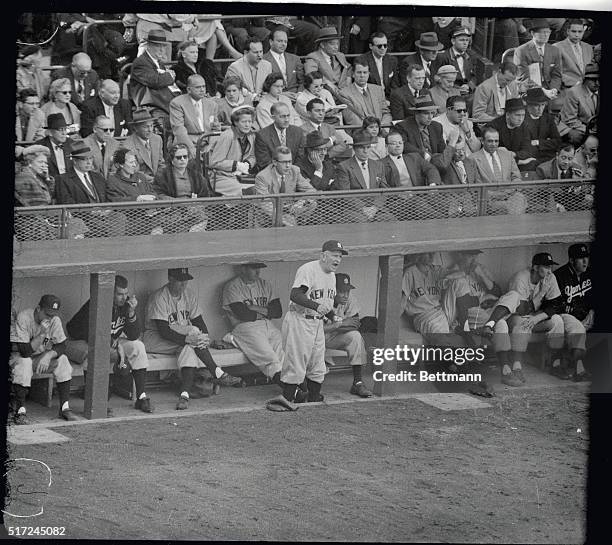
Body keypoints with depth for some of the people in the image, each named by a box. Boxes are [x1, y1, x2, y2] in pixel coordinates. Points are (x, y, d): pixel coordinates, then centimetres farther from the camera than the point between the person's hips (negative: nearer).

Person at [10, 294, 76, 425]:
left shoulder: (54, 320, -9)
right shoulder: (23, 317, -27)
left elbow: (62, 346, -7)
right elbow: (25, 351, -30)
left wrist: (48, 355, -27)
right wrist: (42, 333, -38)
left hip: (42, 356, 5)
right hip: (18, 355, -5)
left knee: (62, 360, -21)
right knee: (24, 363, -38)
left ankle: (65, 407, -17)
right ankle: (20, 411, -35)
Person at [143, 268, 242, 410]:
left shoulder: (189, 295, 5)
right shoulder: (159, 298, -18)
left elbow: (198, 321, 6)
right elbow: (163, 330, -26)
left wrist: (205, 338, -16)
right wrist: (187, 338, -37)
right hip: (155, 339, -6)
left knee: (189, 348, -31)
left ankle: (185, 392, -38)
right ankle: (217, 373, -30)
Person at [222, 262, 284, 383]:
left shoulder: (264, 284, 22)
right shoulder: (232, 287, 3)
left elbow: (278, 312, 13)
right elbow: (243, 315, -10)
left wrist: (255, 308, -3)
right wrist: (265, 312, 6)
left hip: (268, 326, 5)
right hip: (245, 327, -5)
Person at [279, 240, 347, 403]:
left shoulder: (331, 275, 13)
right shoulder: (308, 270, -16)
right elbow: (295, 295, -28)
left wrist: (333, 316, 4)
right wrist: (316, 306, -39)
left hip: (318, 322, 9)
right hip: (299, 320, -9)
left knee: (318, 364, 12)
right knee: (296, 362, -7)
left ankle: (314, 396, 22)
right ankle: (289, 394, 1)